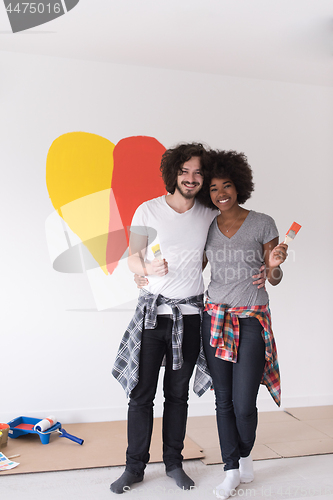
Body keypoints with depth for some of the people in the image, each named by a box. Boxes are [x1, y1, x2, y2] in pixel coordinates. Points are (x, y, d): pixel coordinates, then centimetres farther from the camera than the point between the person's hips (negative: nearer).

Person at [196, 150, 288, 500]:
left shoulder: (263, 224, -1)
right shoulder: (207, 229, 7)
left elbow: (273, 280, 3)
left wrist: (274, 266, -19)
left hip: (252, 320, -2)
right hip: (215, 318, 3)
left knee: (244, 403, -3)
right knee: (223, 400, 7)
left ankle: (245, 455, 29)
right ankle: (232, 470, 24)